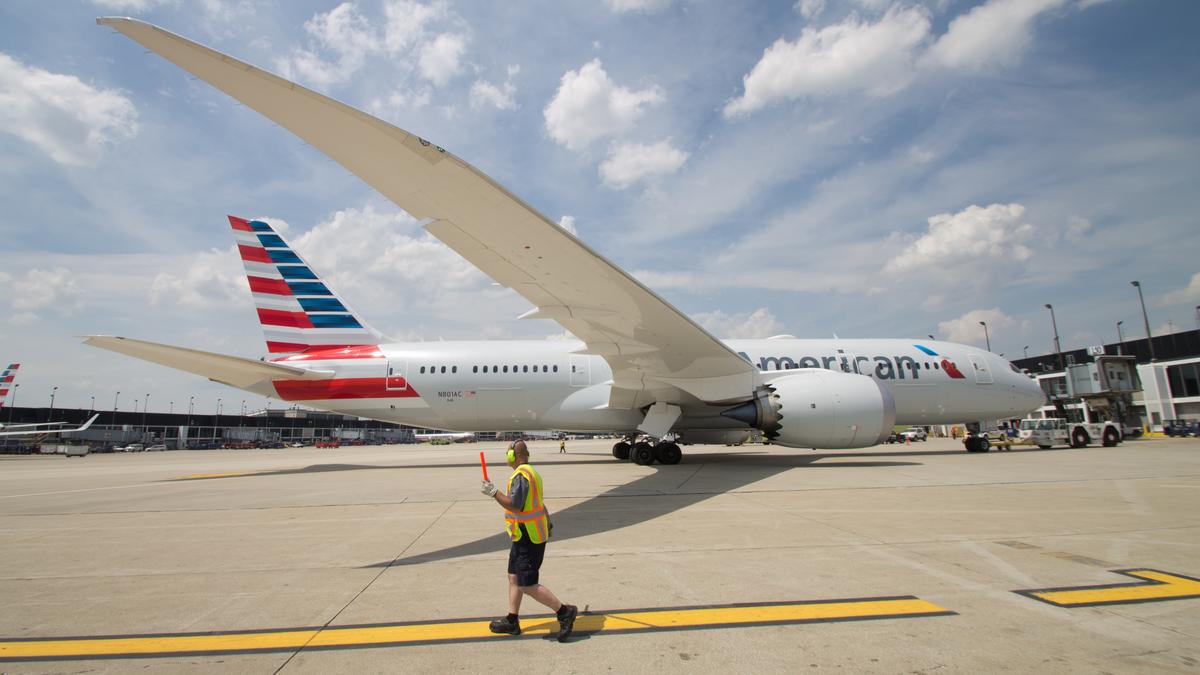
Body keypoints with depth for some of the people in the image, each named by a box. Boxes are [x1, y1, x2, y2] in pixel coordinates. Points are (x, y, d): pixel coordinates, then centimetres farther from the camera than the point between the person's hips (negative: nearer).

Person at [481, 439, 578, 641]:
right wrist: (548, 522, 32)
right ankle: (512, 621, 26)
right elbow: (539, 502, 23)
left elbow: (515, 505, -29)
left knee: (527, 586, -5)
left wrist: (494, 492, -22)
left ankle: (564, 611, 2)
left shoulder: (521, 475, -20)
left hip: (528, 537, -10)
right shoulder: (532, 473, 12)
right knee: (514, 577, 17)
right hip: (527, 535, 10)